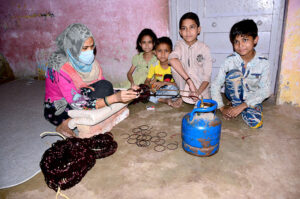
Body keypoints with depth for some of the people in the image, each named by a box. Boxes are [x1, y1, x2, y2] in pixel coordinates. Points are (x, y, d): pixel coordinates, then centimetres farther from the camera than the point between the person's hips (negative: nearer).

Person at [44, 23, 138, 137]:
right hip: (57, 110, -5)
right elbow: (78, 104, -36)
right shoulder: (60, 67, -29)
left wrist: (125, 93, -27)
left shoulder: (91, 62, -9)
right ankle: (64, 125, -14)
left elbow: (103, 87, -8)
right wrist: (114, 98, -44)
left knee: (105, 86, -19)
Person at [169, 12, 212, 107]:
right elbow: (172, 59, -31)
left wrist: (198, 92, -24)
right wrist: (189, 81, -40)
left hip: (201, 88, -1)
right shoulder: (180, 45, -7)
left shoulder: (204, 49, -8)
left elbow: (207, 76, -8)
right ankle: (183, 95, -6)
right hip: (183, 85, 1)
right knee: (174, 64, -21)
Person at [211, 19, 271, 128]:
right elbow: (215, 85, -14)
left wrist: (242, 106, -26)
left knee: (255, 123, -27)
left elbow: (264, 91, -17)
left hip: (252, 97, 0)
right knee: (234, 73, -30)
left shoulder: (263, 63, -16)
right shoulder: (230, 60, -17)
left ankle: (239, 107, 3)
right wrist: (222, 108, -20)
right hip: (234, 94, 0)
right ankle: (235, 104, -10)